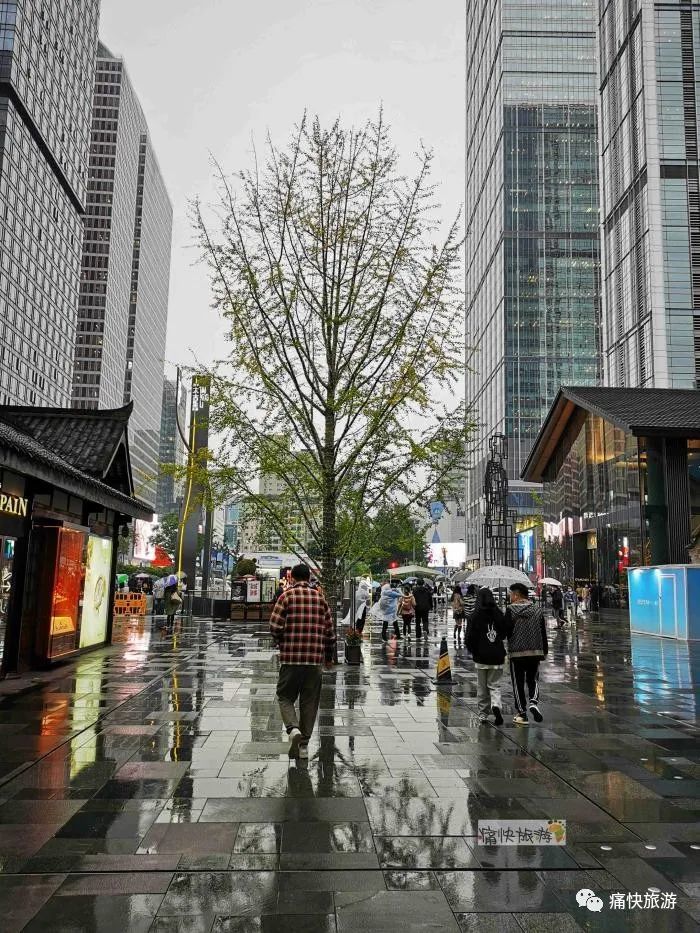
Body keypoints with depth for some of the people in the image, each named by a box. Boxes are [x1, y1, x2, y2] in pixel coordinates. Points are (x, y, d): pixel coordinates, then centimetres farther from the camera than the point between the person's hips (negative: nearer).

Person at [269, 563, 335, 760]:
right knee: (309, 701, 12)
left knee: (285, 697, 12)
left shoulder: (287, 596, -3)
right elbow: (329, 630, 8)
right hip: (315, 658, 3)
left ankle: (293, 729, -12)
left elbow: (275, 627, -9)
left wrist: (280, 643, 12)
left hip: (290, 657, -3)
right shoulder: (320, 597, 7)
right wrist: (329, 656, 20)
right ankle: (304, 745, 15)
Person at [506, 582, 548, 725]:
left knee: (518, 683, 6)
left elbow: (506, 631, -11)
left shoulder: (511, 610, -10)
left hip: (516, 652, -4)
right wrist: (544, 651, 16)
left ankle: (522, 714, 9)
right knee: (533, 680, 17)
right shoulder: (538, 610, 5)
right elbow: (543, 633, 8)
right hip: (535, 652, 4)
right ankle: (533, 702, -9)